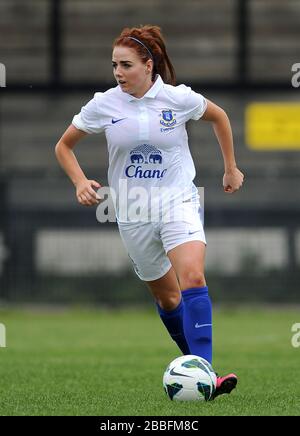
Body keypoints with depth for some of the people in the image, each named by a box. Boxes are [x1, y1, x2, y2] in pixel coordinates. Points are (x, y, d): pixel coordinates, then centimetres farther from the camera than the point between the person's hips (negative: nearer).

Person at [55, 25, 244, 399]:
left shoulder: (179, 98, -7)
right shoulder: (103, 105, -5)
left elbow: (218, 116, 14)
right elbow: (63, 146, 9)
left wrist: (231, 168, 18)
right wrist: (80, 182, -9)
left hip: (179, 202, -2)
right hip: (133, 213, 3)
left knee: (192, 278, -24)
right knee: (166, 295, 11)